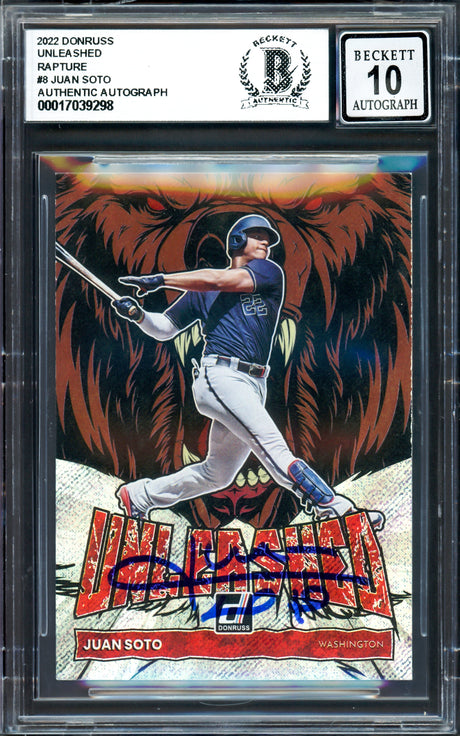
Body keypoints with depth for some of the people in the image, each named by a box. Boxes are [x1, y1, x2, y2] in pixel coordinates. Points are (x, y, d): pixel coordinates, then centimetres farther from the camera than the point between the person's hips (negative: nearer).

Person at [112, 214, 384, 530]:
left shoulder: (270, 273, 11)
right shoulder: (202, 289, 14)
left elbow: (221, 280, -4)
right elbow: (165, 328, 20)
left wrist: (160, 280, -4)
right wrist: (138, 314, 0)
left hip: (254, 386, 4)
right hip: (220, 376, -3)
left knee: (218, 474, 12)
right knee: (275, 450, -20)